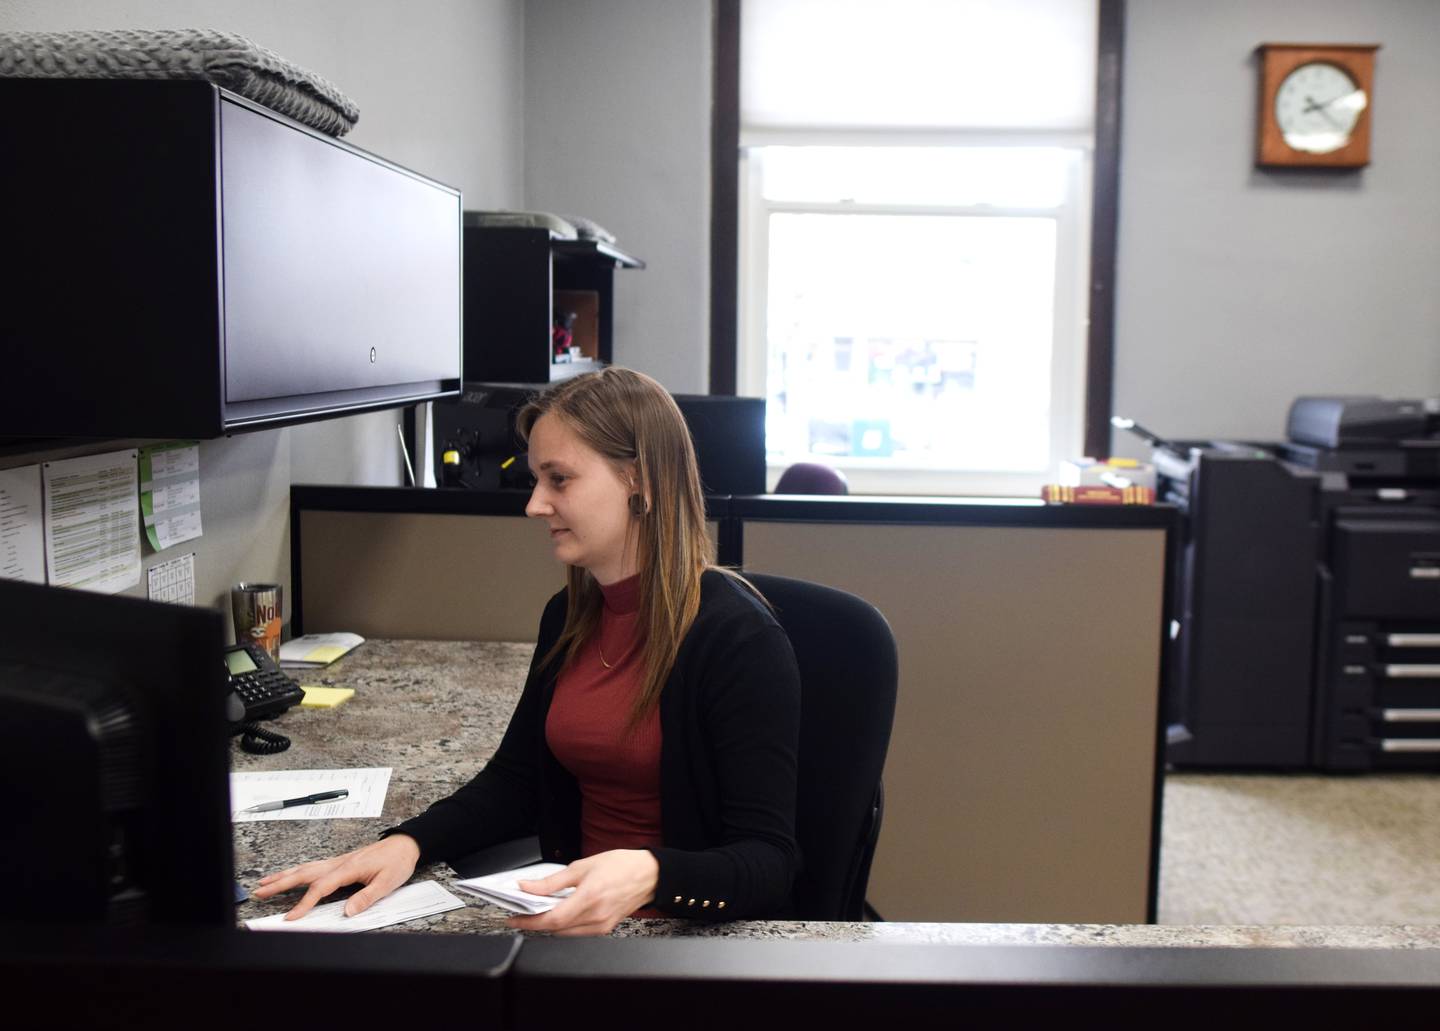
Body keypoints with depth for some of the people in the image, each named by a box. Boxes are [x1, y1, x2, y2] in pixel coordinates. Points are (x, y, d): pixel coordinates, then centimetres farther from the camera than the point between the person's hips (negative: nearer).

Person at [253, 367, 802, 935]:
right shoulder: (569, 616, 7)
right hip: (577, 912, 6)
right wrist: (407, 842, -5)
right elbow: (515, 780, 13)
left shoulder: (737, 637, -16)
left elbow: (769, 863, -18)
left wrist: (650, 876, -37)